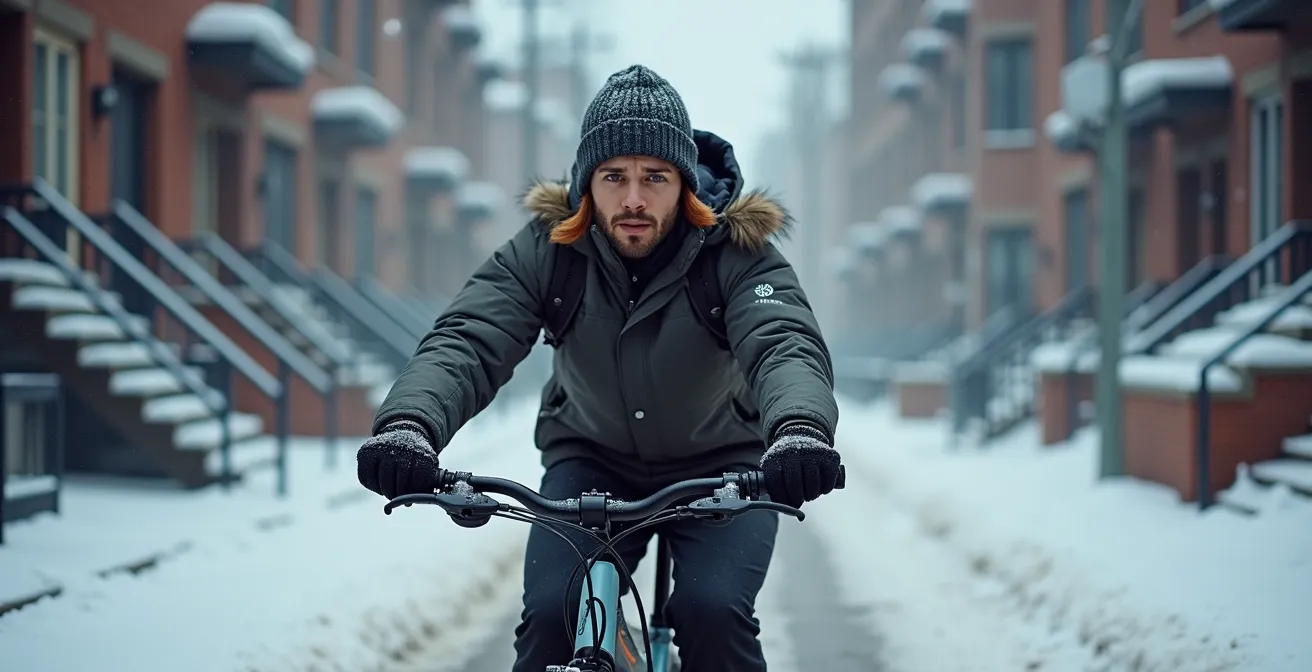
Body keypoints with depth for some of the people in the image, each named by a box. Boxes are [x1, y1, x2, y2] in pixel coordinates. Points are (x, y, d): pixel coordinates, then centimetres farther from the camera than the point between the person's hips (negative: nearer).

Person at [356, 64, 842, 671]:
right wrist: (408, 423, -52)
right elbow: (467, 341, -29)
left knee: (714, 611, -25)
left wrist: (799, 428, -63)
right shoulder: (547, 248, -17)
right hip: (591, 463, 1)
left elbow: (786, 344, -38)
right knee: (552, 612, -21)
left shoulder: (736, 252, -22)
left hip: (717, 466, -1)